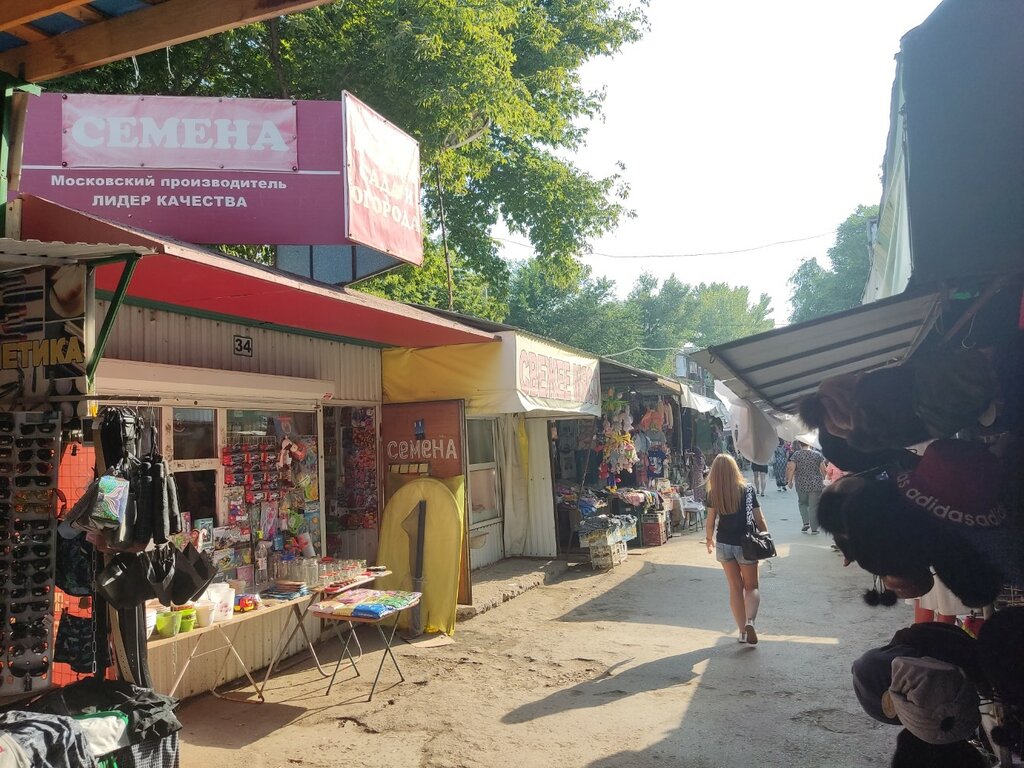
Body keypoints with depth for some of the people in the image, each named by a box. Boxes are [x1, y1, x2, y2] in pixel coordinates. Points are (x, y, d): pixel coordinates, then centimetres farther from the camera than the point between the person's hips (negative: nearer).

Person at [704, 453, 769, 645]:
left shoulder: (714, 494, -6)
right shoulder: (748, 491, -9)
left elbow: (711, 521, -1)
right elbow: (759, 520, -6)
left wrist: (709, 539, 17)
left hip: (724, 545, 2)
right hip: (746, 545, -1)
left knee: (735, 586, 15)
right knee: (751, 587, 13)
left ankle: (742, 630, 17)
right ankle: (750, 621, -12)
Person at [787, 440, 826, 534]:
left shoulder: (796, 454, -3)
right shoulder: (817, 455, 1)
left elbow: (791, 468, -9)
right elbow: (823, 469, 0)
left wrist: (790, 481, 0)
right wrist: (824, 480, 12)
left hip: (801, 484, 0)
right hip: (816, 484, 0)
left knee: (802, 503, 20)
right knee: (814, 506, 4)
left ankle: (806, 522, 4)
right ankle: (814, 529, 4)